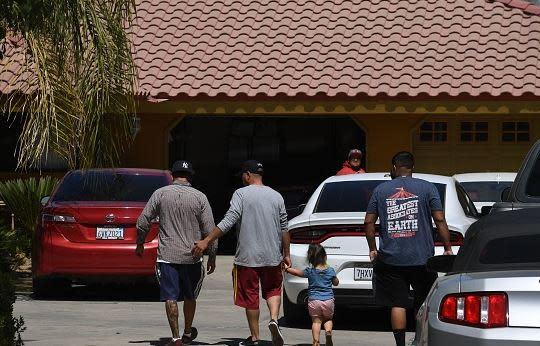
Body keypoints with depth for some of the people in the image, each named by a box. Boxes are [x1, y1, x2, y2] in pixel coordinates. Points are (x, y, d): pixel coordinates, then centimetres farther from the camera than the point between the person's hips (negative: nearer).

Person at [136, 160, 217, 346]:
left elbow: (143, 222, 1)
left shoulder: (160, 194, -1)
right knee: (190, 296, 17)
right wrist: (212, 257, 6)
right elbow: (209, 230, -2)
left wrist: (140, 243, 16)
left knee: (170, 297, 0)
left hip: (167, 254, -1)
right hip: (192, 255, 1)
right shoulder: (199, 197, -1)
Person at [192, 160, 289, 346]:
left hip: (247, 256, -3)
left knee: (250, 297, 6)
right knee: (273, 290, 19)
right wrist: (286, 254, 16)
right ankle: (274, 319, -6)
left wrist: (206, 241, -14)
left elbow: (228, 222, -16)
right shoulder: (276, 196, 6)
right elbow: (284, 229, 7)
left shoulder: (241, 194, -7)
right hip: (272, 256, 3)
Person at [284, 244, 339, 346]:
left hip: (314, 300, -1)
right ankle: (328, 331, -12)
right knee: (328, 319, 18)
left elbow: (297, 272, 9)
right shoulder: (330, 271, -1)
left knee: (316, 321, 5)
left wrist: (286, 269, 24)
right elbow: (336, 283, 14)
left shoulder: (310, 271, -5)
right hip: (328, 300, 1)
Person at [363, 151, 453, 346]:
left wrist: (373, 249, 16)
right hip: (421, 257, -1)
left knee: (397, 304, 1)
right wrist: (447, 249, 1)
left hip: (390, 258, 1)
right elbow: (440, 221, -4)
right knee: (424, 305, 11)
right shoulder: (427, 188, 1)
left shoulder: (381, 190, 6)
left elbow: (369, 222, 6)